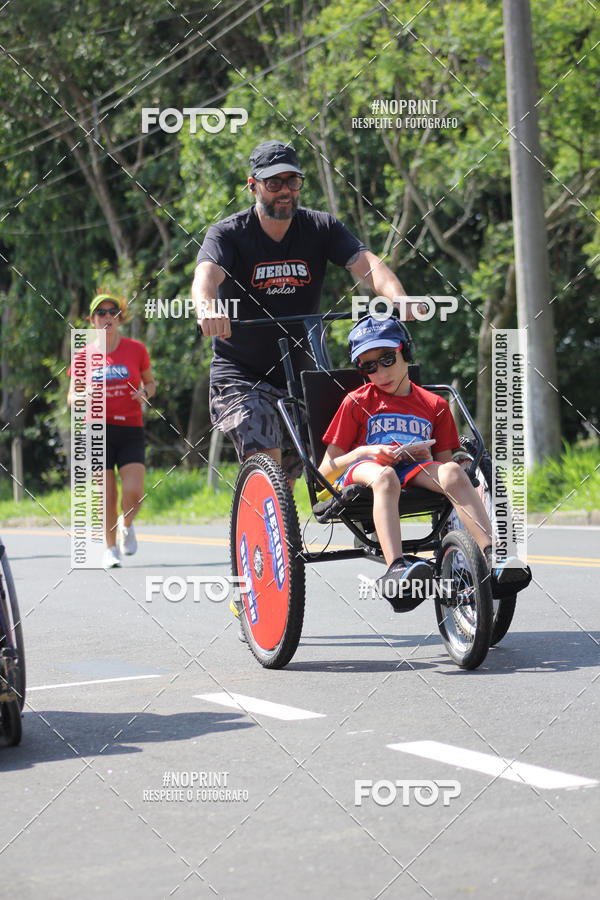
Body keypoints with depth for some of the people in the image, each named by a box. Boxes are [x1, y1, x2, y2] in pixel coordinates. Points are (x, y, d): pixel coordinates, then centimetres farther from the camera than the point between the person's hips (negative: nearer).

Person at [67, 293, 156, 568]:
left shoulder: (136, 349, 3)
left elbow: (150, 383, 16)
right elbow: (71, 398, 10)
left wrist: (144, 393, -8)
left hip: (131, 430, 0)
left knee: (133, 493, -13)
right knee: (107, 497, -2)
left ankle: (126, 525, 20)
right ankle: (111, 548, 17)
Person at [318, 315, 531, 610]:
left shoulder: (434, 405, 18)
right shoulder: (357, 402, 12)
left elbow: (444, 460, 16)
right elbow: (325, 471, 7)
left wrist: (426, 457, -7)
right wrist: (364, 452, -11)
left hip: (415, 472, 2)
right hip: (364, 468, -2)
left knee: (452, 472, -31)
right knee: (384, 477, -39)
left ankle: (493, 559, -44)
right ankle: (396, 570, -60)